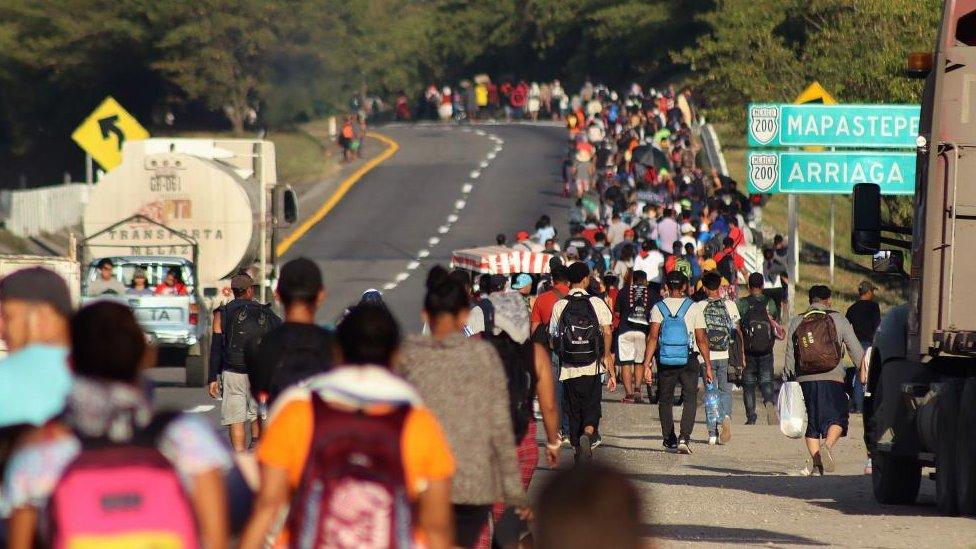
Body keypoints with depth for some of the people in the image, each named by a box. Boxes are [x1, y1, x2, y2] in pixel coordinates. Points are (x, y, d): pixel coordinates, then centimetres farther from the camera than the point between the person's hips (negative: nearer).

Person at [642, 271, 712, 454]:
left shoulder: (658, 308, -1)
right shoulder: (694, 308, -2)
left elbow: (653, 337, -9)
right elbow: (701, 339, -4)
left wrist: (647, 365, -10)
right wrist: (708, 366, 2)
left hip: (665, 361, 1)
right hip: (688, 361, -1)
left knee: (665, 400, 17)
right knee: (690, 399, 3)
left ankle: (669, 439, 23)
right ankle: (684, 437, -16)